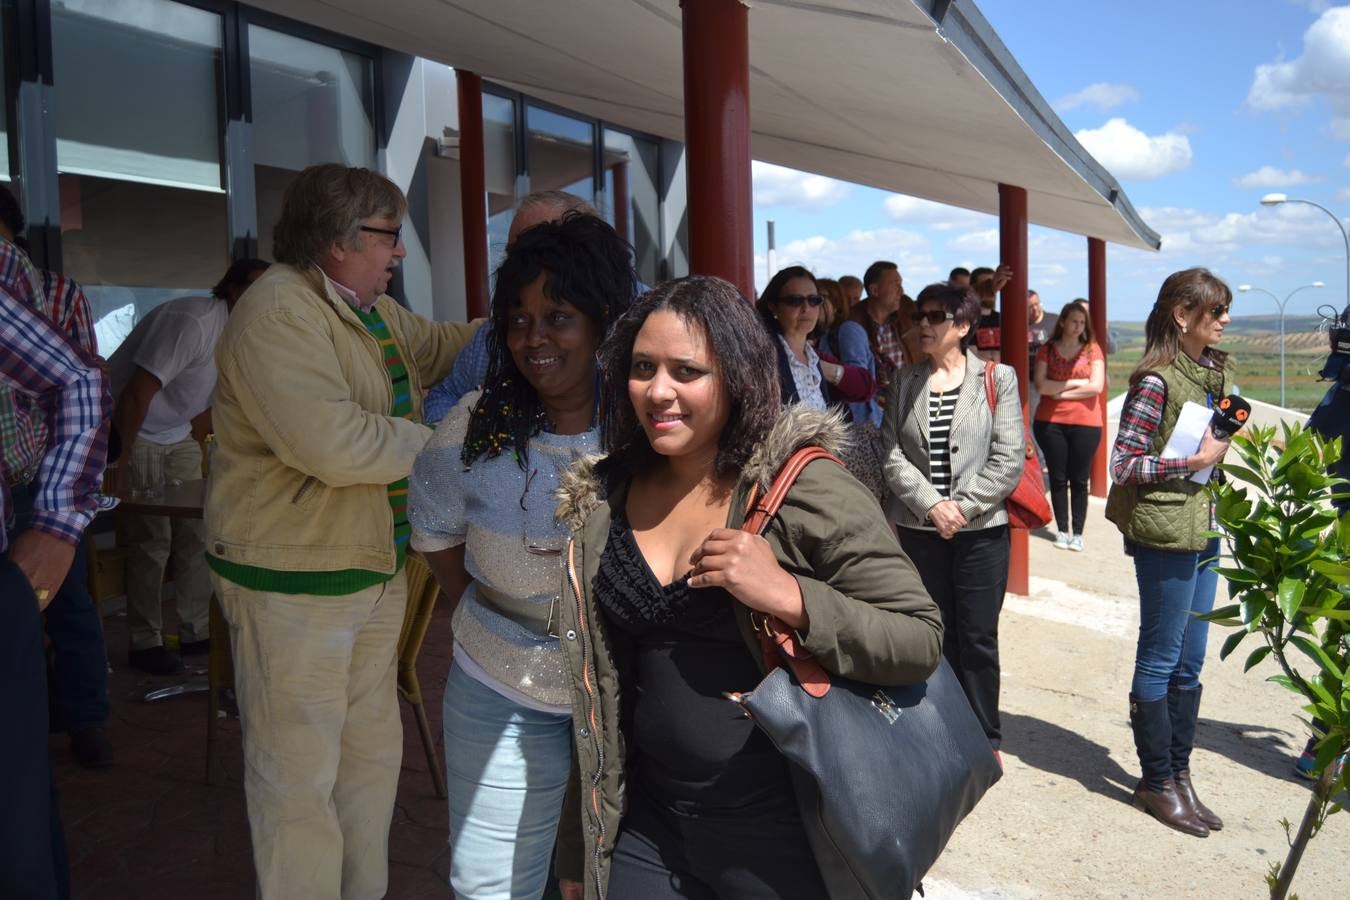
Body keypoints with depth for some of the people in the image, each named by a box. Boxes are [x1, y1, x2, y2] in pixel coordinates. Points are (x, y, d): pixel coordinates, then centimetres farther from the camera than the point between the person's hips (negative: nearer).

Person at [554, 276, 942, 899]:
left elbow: (921, 641, -14)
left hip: (782, 834, -4)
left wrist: (788, 596, -28)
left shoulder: (804, 488, -16)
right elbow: (599, 686, 8)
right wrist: (578, 849, 13)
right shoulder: (602, 500, -1)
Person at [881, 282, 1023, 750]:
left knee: (977, 639, 5)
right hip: (919, 530, 3)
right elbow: (891, 454, -1)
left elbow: (1009, 460, -7)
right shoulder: (905, 382, 6)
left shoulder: (998, 378, -1)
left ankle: (985, 740, 21)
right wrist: (931, 504, -13)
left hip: (981, 530, -2)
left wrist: (962, 506, -13)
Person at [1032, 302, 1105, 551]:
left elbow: (1096, 387, -7)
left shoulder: (1092, 350, 4)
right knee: (1058, 478, 6)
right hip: (1050, 422, 1)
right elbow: (1041, 386, -8)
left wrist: (1060, 392, -6)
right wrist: (1075, 382, -9)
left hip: (1085, 423, -1)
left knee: (1079, 480, 4)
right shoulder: (1047, 350, 4)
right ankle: (1062, 530, 13)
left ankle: (1078, 533, 9)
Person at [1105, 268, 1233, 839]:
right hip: (1165, 533, -8)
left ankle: (1179, 775, 27)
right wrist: (1197, 461, -18)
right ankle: (1156, 782, 17)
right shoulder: (1157, 380, -15)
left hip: (1202, 530, 8)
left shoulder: (1208, 372, 11)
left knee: (1189, 663, 15)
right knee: (1160, 661, 3)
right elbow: (1122, 463, -18)